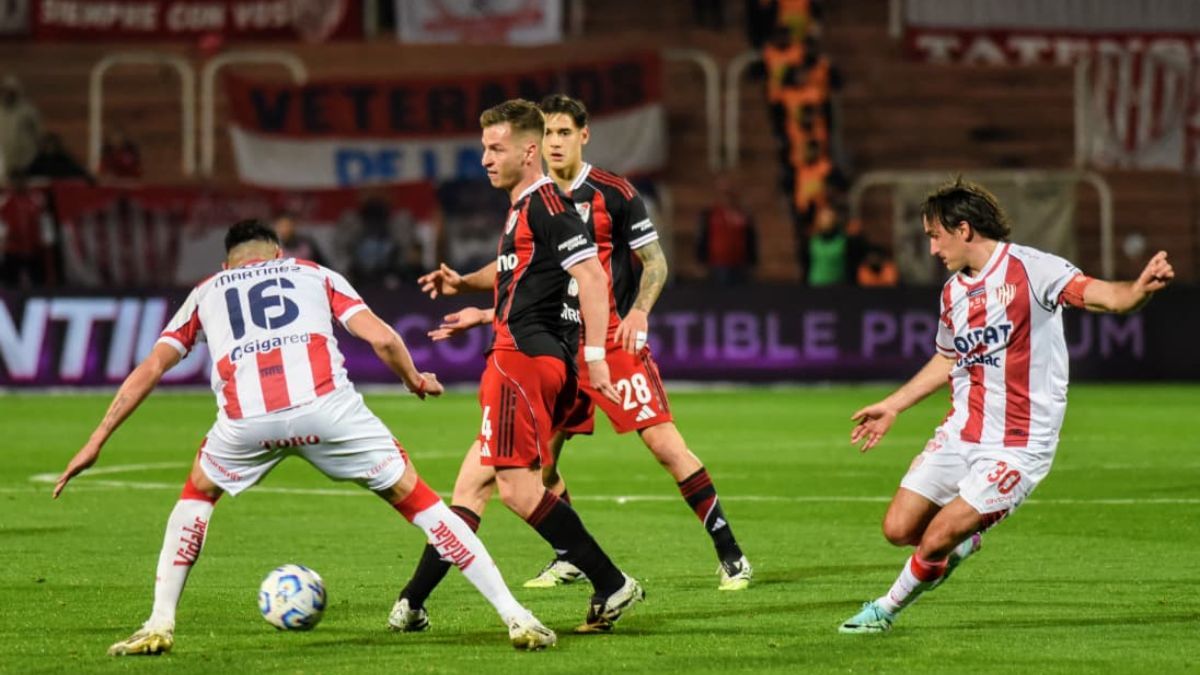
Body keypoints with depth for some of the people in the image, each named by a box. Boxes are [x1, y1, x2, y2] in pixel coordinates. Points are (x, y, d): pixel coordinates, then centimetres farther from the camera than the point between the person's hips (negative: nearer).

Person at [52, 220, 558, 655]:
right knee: (415, 499, 14)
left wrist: (96, 442, 28)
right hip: (326, 405, -1)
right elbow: (380, 337, 16)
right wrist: (415, 380, 35)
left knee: (198, 494, 31)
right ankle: (516, 619, 10)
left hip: (247, 419, 1)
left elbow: (150, 369, 25)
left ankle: (159, 625, 21)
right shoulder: (315, 274, 30)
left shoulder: (206, 292, 33)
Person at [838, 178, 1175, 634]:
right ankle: (963, 539, 31)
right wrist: (893, 406, 31)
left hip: (1017, 445, -7)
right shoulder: (953, 292, 9)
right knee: (899, 529, 0)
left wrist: (1140, 289, -49)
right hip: (961, 433, 7)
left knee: (935, 542, -10)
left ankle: (888, 608, 18)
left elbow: (1105, 297, -27)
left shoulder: (1030, 269, -15)